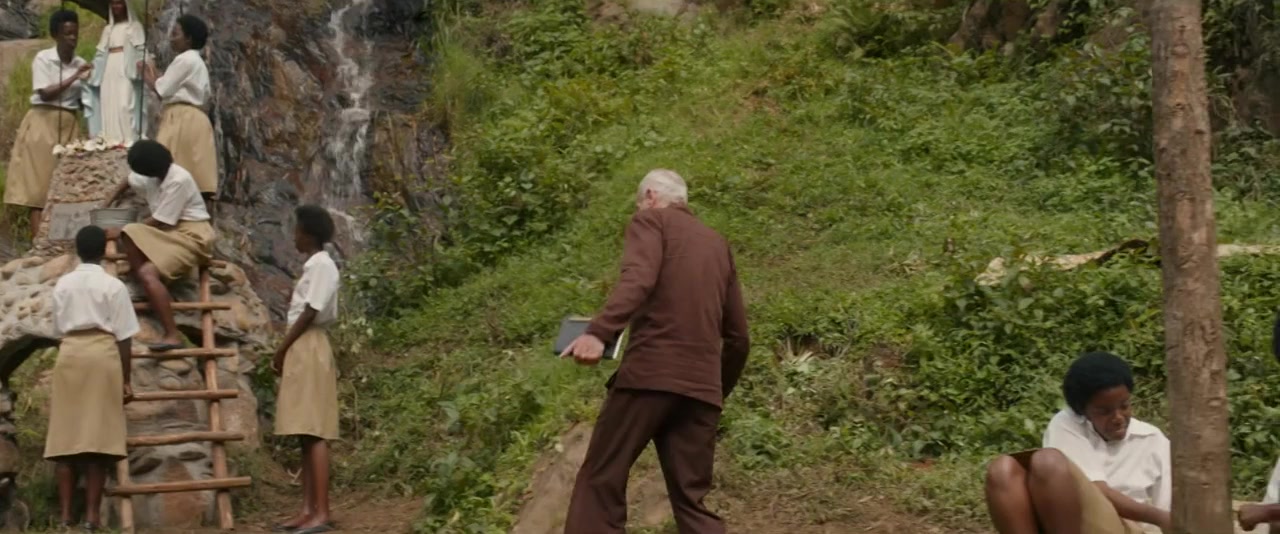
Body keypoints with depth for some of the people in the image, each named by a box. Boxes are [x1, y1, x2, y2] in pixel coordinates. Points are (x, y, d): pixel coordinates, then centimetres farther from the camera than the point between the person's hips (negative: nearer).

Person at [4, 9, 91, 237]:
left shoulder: (81, 64, 8)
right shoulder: (43, 59, -5)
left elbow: (83, 101, 10)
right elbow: (45, 94, -14)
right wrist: (74, 77, -17)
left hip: (69, 125, 5)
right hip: (43, 122, -5)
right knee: (38, 182, -8)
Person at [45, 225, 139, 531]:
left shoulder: (62, 284, 8)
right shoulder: (113, 285, -2)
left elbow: (58, 329, 12)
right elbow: (123, 336, -4)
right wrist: (126, 379, 0)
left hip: (69, 354, 3)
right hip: (102, 355, -3)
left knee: (66, 435, 4)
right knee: (98, 436, -3)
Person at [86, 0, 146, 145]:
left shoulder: (134, 26, 8)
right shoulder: (108, 29, 22)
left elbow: (141, 51, -3)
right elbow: (100, 54, 20)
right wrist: (92, 73, 11)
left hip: (126, 73, -5)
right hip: (109, 74, 5)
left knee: (125, 105, -15)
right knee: (108, 107, -1)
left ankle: (128, 141, -17)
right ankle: (109, 142, -1)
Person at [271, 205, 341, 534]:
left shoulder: (322, 265, -11)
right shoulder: (313, 266, 18)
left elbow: (310, 313, -15)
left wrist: (281, 350, -10)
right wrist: (287, 350, 12)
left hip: (308, 349, -10)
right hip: (302, 350, 10)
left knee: (315, 433, -13)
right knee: (306, 434, 7)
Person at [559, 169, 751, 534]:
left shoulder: (651, 220, 8)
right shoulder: (717, 244, 25)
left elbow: (639, 280, -15)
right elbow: (738, 336, 24)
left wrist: (599, 332, -28)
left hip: (650, 373, -5)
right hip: (701, 384, 5)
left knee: (601, 481, 0)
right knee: (692, 498, 8)